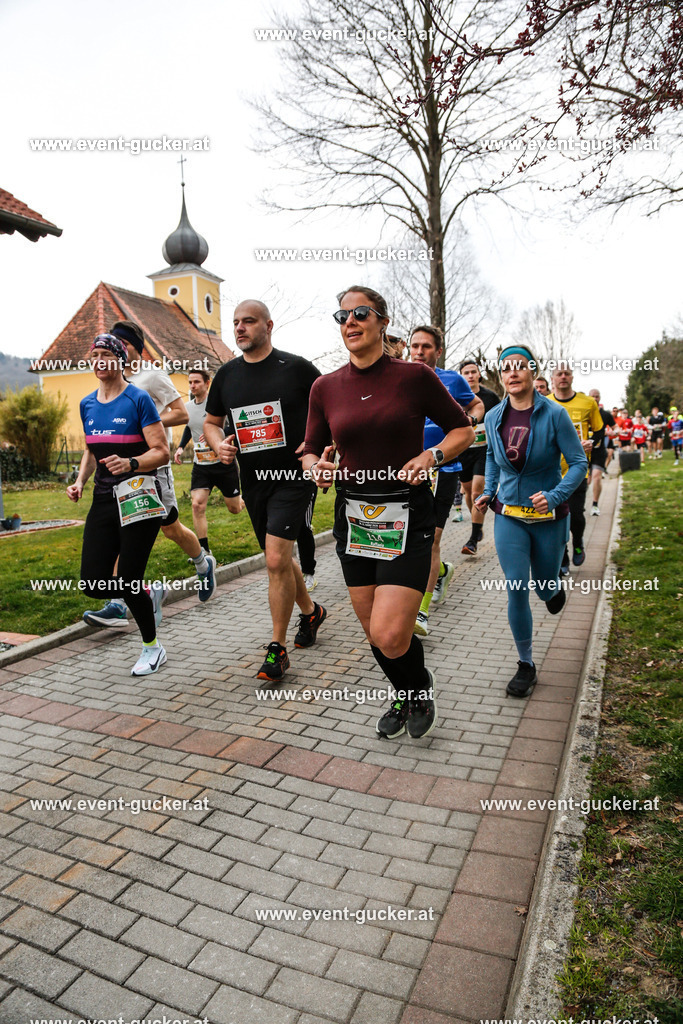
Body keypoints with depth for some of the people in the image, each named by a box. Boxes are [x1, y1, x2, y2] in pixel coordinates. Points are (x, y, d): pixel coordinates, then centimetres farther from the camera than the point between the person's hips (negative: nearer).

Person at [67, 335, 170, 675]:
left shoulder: (138, 400, -6)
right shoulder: (88, 404, 13)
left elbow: (161, 452, -10)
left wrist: (131, 463, -29)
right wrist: (80, 481, 8)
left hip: (138, 497, -6)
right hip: (104, 498, 6)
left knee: (129, 578, -5)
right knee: (93, 583, -1)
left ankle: (152, 649, 18)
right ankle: (146, 593, 31)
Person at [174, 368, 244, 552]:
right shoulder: (187, 407, 5)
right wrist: (181, 447, 9)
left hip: (224, 463, -4)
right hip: (200, 465, 4)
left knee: (235, 509, 8)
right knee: (197, 504, -13)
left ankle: (245, 499, 46)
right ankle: (204, 550, -5)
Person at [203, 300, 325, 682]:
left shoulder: (295, 367, -6)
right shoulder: (227, 374, 8)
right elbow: (211, 421, 19)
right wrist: (219, 444, -3)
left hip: (294, 477, -6)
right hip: (253, 480, 6)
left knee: (276, 560, -15)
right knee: (279, 560, 16)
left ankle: (277, 649, -2)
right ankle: (311, 611, 42)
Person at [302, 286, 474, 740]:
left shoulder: (414, 375, -5)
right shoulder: (326, 387, 4)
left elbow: (463, 428, 5)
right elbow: (312, 451, 12)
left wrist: (432, 456, -14)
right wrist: (318, 468, -11)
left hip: (407, 516, -4)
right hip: (353, 516, 4)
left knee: (389, 635, -12)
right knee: (374, 632, 14)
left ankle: (422, 686, 24)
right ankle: (404, 697, 44)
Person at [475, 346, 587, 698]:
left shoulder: (554, 414, -13)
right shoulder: (494, 417, -1)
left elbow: (579, 462, -11)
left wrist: (555, 496, -25)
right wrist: (488, 491, 9)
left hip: (548, 516, -2)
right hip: (509, 515, 2)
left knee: (544, 587, 14)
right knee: (516, 591, -3)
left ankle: (553, 587, 55)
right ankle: (526, 666, 12)